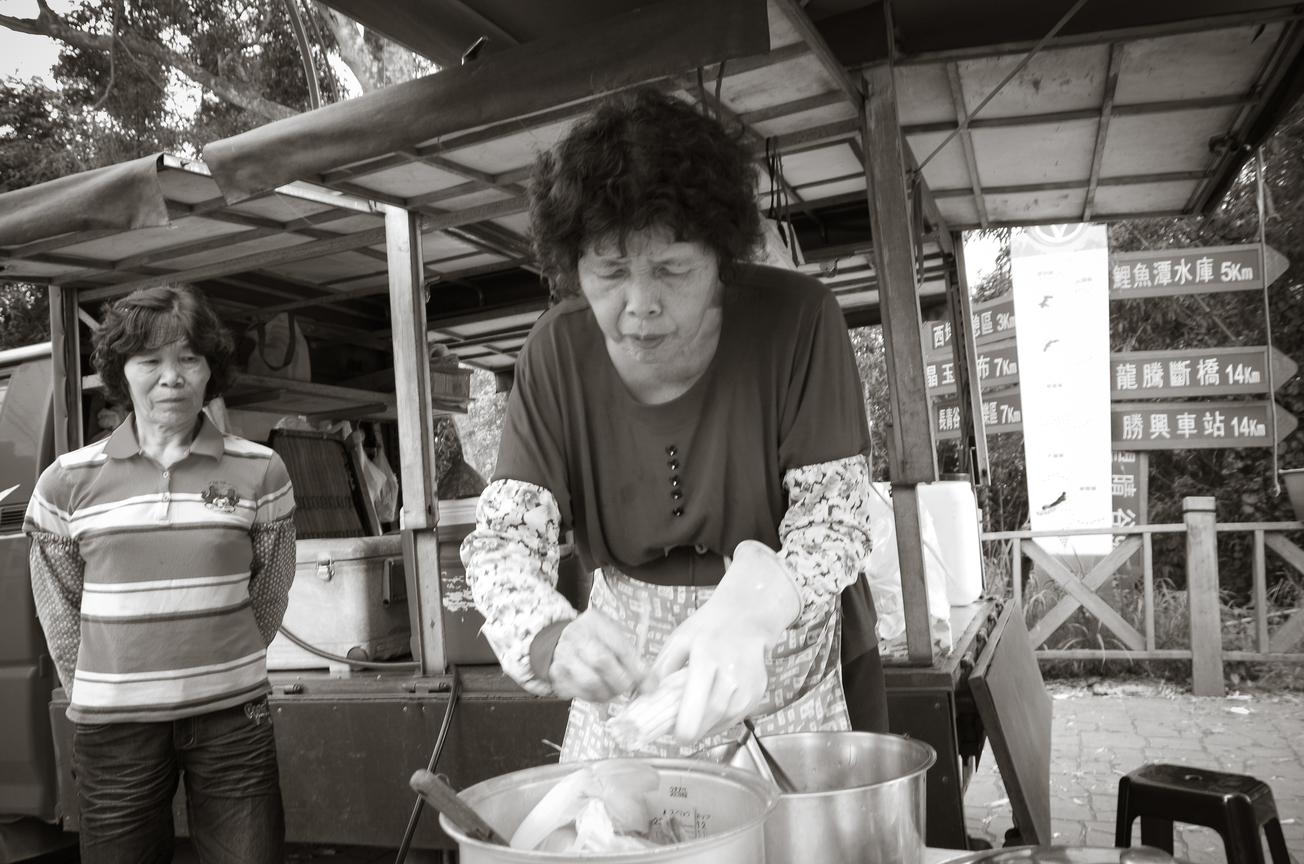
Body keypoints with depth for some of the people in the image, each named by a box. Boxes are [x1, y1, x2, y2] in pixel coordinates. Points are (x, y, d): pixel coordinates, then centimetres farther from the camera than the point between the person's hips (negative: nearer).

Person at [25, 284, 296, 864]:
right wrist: (97, 699, 9)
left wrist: (214, 675, 8)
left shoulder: (259, 472, -3)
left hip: (232, 717, 0)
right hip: (113, 727, 1)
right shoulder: (67, 482, -1)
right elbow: (58, 611, 8)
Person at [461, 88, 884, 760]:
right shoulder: (557, 351, -12)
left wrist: (752, 612, -39)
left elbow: (835, 520, -19)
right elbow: (502, 537, -15)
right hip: (624, 659, 2)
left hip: (781, 663, -1)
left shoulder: (797, 319, -19)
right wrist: (550, 637, -36)